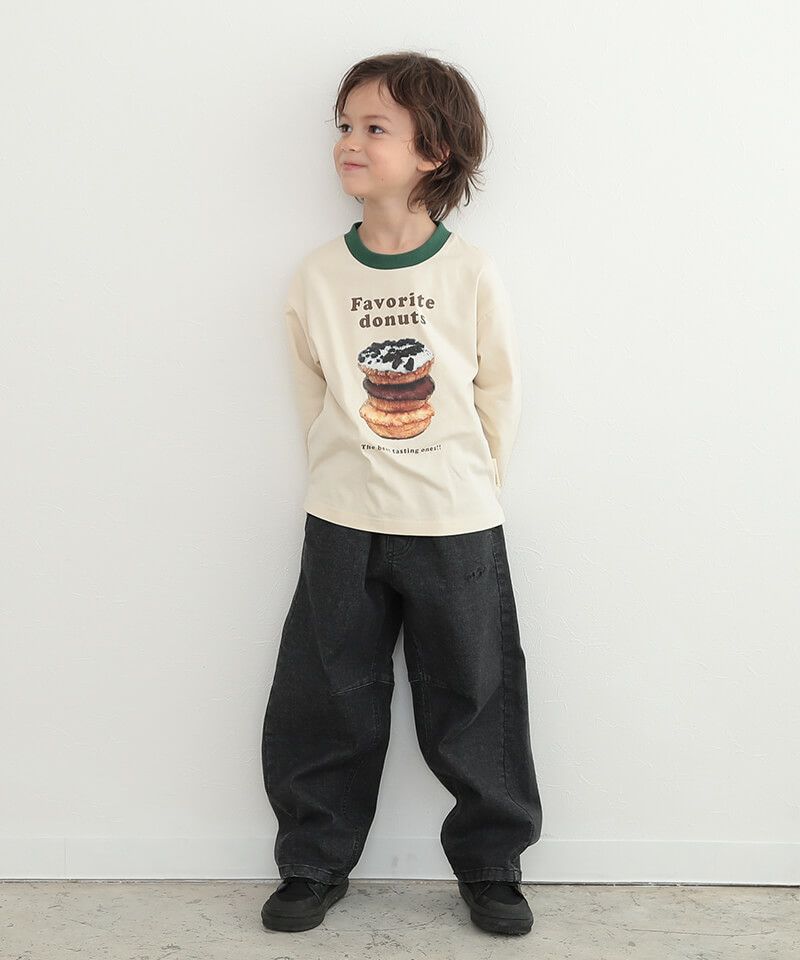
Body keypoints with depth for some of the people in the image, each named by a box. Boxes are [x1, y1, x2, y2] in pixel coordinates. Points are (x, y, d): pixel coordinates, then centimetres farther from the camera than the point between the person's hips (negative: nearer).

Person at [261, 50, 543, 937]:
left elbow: (500, 392, 2)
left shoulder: (472, 274, -8)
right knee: (323, 706, 10)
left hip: (458, 528, -1)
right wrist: (351, 479, 8)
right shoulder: (316, 276, -3)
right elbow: (311, 396, 8)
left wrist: (469, 488, 7)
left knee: (472, 705, 9)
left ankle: (490, 866, 29)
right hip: (343, 527, 2)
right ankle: (314, 864, 30)